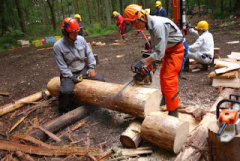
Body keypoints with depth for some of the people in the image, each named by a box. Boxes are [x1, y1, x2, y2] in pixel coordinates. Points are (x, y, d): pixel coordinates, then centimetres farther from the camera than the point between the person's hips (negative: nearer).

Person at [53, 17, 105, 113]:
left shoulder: (81, 39, -5)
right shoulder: (58, 46, -16)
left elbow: (89, 54, 5)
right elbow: (61, 66, -14)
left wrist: (91, 68, -2)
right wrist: (72, 78, -17)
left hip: (83, 70, 5)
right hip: (69, 74, -4)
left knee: (101, 81, -4)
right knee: (66, 91, -29)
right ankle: (64, 111, 1)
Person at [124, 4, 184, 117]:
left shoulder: (158, 25, -31)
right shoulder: (151, 24, -1)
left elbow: (160, 53, -31)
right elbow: (155, 46, 7)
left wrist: (143, 61, -27)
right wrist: (150, 63, 2)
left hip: (177, 49, -9)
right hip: (168, 49, 10)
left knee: (169, 79, -12)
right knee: (163, 74, 20)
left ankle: (173, 113, -2)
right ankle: (165, 98, 42)